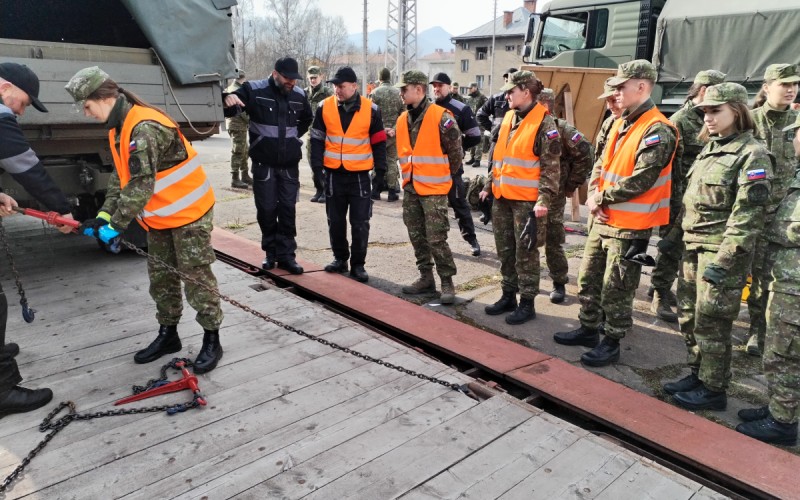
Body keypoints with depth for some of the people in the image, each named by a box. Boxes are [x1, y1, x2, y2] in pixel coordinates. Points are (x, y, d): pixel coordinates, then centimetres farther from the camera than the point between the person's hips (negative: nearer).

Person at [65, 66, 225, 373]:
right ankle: (168, 334, 29)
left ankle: (211, 340, 10)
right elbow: (120, 178, 11)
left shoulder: (145, 128, -25)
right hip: (159, 217, 10)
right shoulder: (119, 128, 7)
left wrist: (116, 224, -23)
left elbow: (141, 185, -28)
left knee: (196, 276, -2)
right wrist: (103, 216, 1)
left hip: (189, 211, -9)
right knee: (160, 276, 15)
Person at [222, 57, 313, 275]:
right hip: (264, 163, -3)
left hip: (290, 164, 3)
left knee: (288, 209, 4)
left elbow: (307, 118, 24)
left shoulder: (299, 95, 4)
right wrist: (228, 99, -35)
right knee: (266, 209, 4)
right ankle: (271, 252, 20)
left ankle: (286, 255, 11)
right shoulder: (254, 90, -9)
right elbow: (228, 110, -12)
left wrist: (294, 135, 11)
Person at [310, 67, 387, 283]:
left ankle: (358, 264, 13)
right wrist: (317, 166, -2)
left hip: (359, 174, -2)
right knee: (335, 220, 11)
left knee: (360, 222, 1)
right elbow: (317, 139, 6)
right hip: (333, 173, 2)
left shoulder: (370, 109, -3)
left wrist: (380, 169, 0)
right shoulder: (325, 107, 1)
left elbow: (378, 142, 3)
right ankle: (340, 258, 27)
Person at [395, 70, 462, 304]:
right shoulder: (402, 120, 8)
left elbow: (455, 151, -6)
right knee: (417, 237, 12)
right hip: (410, 188, 7)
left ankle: (447, 282, 8)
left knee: (436, 239, -6)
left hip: (434, 189, -7)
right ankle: (426, 278, 25)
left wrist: (444, 176, 4)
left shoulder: (441, 117, -12)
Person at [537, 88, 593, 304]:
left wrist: (571, 185, -4)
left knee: (553, 241, 2)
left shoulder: (562, 129, -9)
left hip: (552, 196, -4)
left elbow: (585, 155, -7)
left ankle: (559, 283, 17)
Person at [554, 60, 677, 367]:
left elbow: (639, 182, -23)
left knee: (616, 290, 3)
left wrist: (600, 197, -12)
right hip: (603, 219, 9)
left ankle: (611, 343, 18)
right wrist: (595, 197, -6)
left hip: (629, 226, -9)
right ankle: (588, 330, 33)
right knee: (588, 279, 17)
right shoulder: (621, 123, 11)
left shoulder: (658, 130, -17)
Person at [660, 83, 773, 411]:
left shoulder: (752, 154, -10)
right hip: (694, 247, 8)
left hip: (722, 251, -8)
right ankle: (697, 375, 29)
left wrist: (724, 260, -21)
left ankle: (713, 390, 14)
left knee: (711, 323, -1)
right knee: (689, 317, 13)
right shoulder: (709, 149, 14)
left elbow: (747, 214, -17)